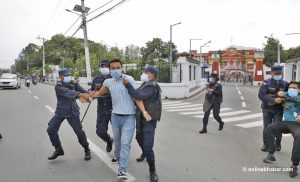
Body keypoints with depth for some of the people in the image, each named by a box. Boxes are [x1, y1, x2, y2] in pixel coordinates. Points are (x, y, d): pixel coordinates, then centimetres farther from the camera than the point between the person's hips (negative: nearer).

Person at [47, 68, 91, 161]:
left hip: (72, 112, 0)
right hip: (60, 112, 0)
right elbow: (68, 92, -33)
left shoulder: (74, 84, -4)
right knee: (51, 129, -5)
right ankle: (58, 150, 16)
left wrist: (87, 95, -38)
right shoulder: (58, 86, -16)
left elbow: (83, 91, -14)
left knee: (79, 131, -2)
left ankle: (87, 150, 18)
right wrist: (81, 94, -49)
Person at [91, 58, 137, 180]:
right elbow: (99, 93, 22)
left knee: (125, 143, -8)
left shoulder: (128, 79, -10)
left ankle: (122, 170, -1)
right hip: (115, 115, 5)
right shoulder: (108, 82, 4)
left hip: (129, 116, -4)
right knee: (117, 139, 21)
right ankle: (117, 155, 50)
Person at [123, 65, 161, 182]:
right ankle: (144, 153, 57)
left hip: (149, 120, -9)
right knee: (139, 138, 28)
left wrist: (127, 84, -25)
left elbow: (138, 96, -32)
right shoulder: (145, 85, 11)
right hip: (141, 118, 9)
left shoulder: (152, 87, -19)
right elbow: (138, 96, 7)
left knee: (148, 146, -12)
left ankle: (152, 171, 6)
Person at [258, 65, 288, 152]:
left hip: (279, 109, 1)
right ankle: (266, 144, 22)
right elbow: (261, 95, -19)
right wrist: (274, 99, -28)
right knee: (267, 127, 3)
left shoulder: (285, 84, 1)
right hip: (267, 109, -1)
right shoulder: (266, 83, -8)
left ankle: (278, 144, 21)